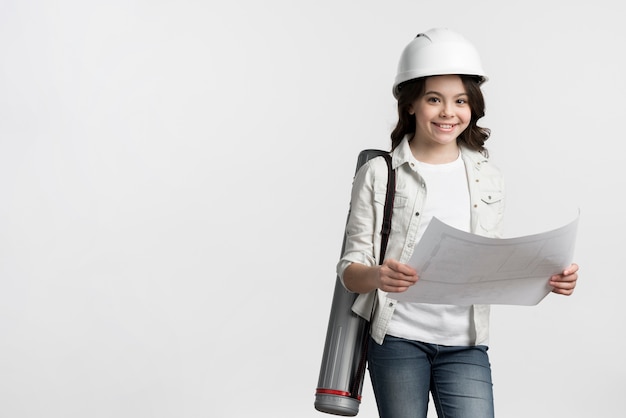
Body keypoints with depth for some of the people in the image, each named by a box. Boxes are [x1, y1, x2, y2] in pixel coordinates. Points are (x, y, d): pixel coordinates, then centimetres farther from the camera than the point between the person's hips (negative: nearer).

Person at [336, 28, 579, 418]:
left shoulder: (487, 178, 10)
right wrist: (377, 276, -27)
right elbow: (350, 269, -4)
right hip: (397, 339, -2)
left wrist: (546, 278, -5)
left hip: (465, 345, 2)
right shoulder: (379, 174, -1)